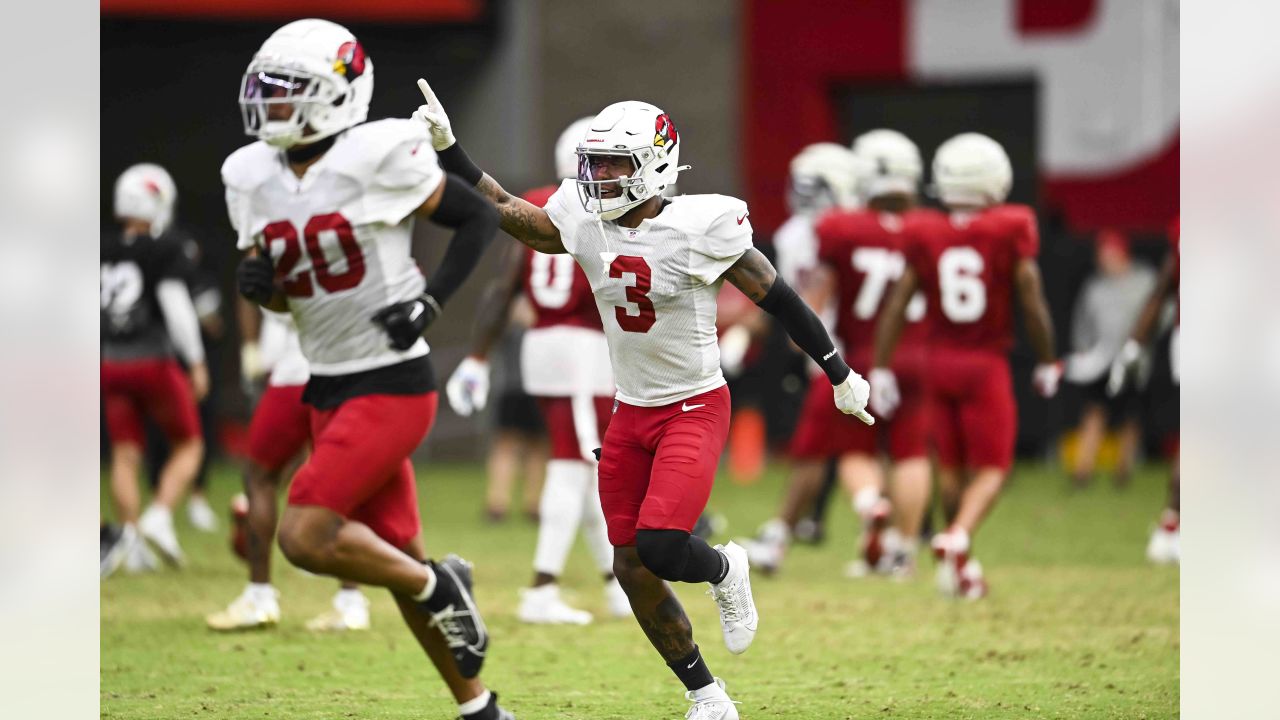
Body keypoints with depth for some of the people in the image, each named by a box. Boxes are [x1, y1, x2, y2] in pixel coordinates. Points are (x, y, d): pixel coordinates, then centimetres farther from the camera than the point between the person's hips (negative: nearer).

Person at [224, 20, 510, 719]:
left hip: (393, 387, -7)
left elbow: (479, 217, -5)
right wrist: (258, 283, -7)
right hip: (329, 391, 7)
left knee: (305, 536, -18)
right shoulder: (253, 176, 5)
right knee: (396, 560, 12)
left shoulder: (378, 157, -15)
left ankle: (439, 585, 5)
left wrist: (428, 302, -15)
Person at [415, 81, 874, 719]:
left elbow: (777, 297, -9)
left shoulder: (699, 226, -17)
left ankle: (725, 570, 16)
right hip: (631, 414, 6)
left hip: (695, 408, -6)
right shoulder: (586, 224, -2)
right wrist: (448, 148, -8)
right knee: (632, 570, 3)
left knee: (660, 547, -21)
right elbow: (504, 212, 3)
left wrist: (840, 374, -3)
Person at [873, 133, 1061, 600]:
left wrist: (881, 369, 4)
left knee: (951, 467, 15)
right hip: (987, 364, -3)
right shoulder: (1011, 232, -9)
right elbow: (1032, 303, -6)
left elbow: (896, 304, -2)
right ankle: (958, 538, -22)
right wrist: (1047, 361, 8)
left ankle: (961, 566, 21)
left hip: (939, 362, 3)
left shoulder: (922, 235, -3)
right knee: (991, 469, 3)